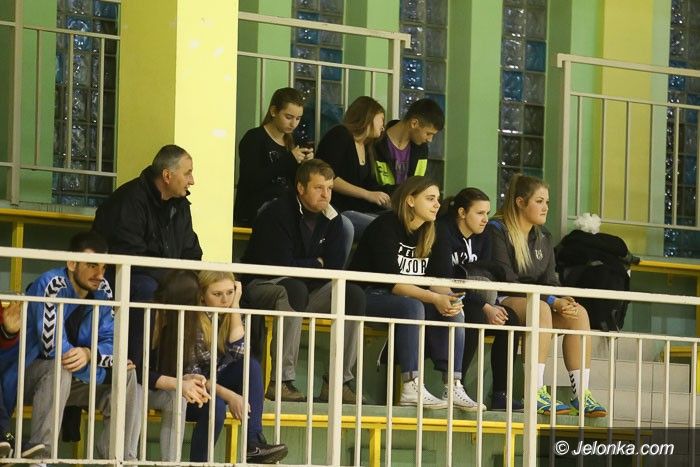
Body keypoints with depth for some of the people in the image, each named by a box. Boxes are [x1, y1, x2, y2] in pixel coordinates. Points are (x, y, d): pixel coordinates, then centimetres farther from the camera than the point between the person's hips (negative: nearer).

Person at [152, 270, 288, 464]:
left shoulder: (226, 317, 0)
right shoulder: (191, 321, -19)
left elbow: (238, 352, -17)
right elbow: (190, 373, -21)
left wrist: (235, 305, -16)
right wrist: (228, 395, -28)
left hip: (214, 384, 7)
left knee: (251, 366, -17)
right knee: (216, 405, -36)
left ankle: (254, 444, -26)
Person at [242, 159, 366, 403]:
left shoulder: (331, 218, 4)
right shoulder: (277, 214, -16)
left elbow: (335, 265, -1)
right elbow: (280, 264, -21)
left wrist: (304, 266, -16)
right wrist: (316, 264, -7)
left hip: (307, 287, 7)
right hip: (264, 286, -7)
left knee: (354, 295, -14)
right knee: (295, 290, -38)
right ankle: (281, 381, -38)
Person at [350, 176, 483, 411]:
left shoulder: (429, 234, 10)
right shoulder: (385, 227, -14)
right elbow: (390, 280, -23)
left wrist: (448, 298, -22)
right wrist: (434, 299, -31)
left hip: (404, 299, 7)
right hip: (368, 297, -7)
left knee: (453, 312, -15)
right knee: (413, 307, -35)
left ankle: (453, 387, -24)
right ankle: (411, 389, -39)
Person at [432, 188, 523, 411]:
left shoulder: (481, 240, 13)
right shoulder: (443, 233, -11)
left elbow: (489, 275, 6)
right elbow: (445, 279, -20)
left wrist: (492, 307, -17)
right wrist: (485, 307, -25)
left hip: (472, 304, 7)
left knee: (510, 319, -15)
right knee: (475, 317, -34)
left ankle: (500, 394, -18)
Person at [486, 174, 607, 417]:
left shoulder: (543, 237, 16)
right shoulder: (497, 231, -9)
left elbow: (550, 280, 7)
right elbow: (506, 281, -18)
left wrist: (563, 301, -18)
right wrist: (552, 301, -23)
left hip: (534, 301, 7)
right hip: (502, 303, -7)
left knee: (579, 313, -18)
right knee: (541, 309, -36)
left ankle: (581, 395, -22)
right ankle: (535, 394, -40)